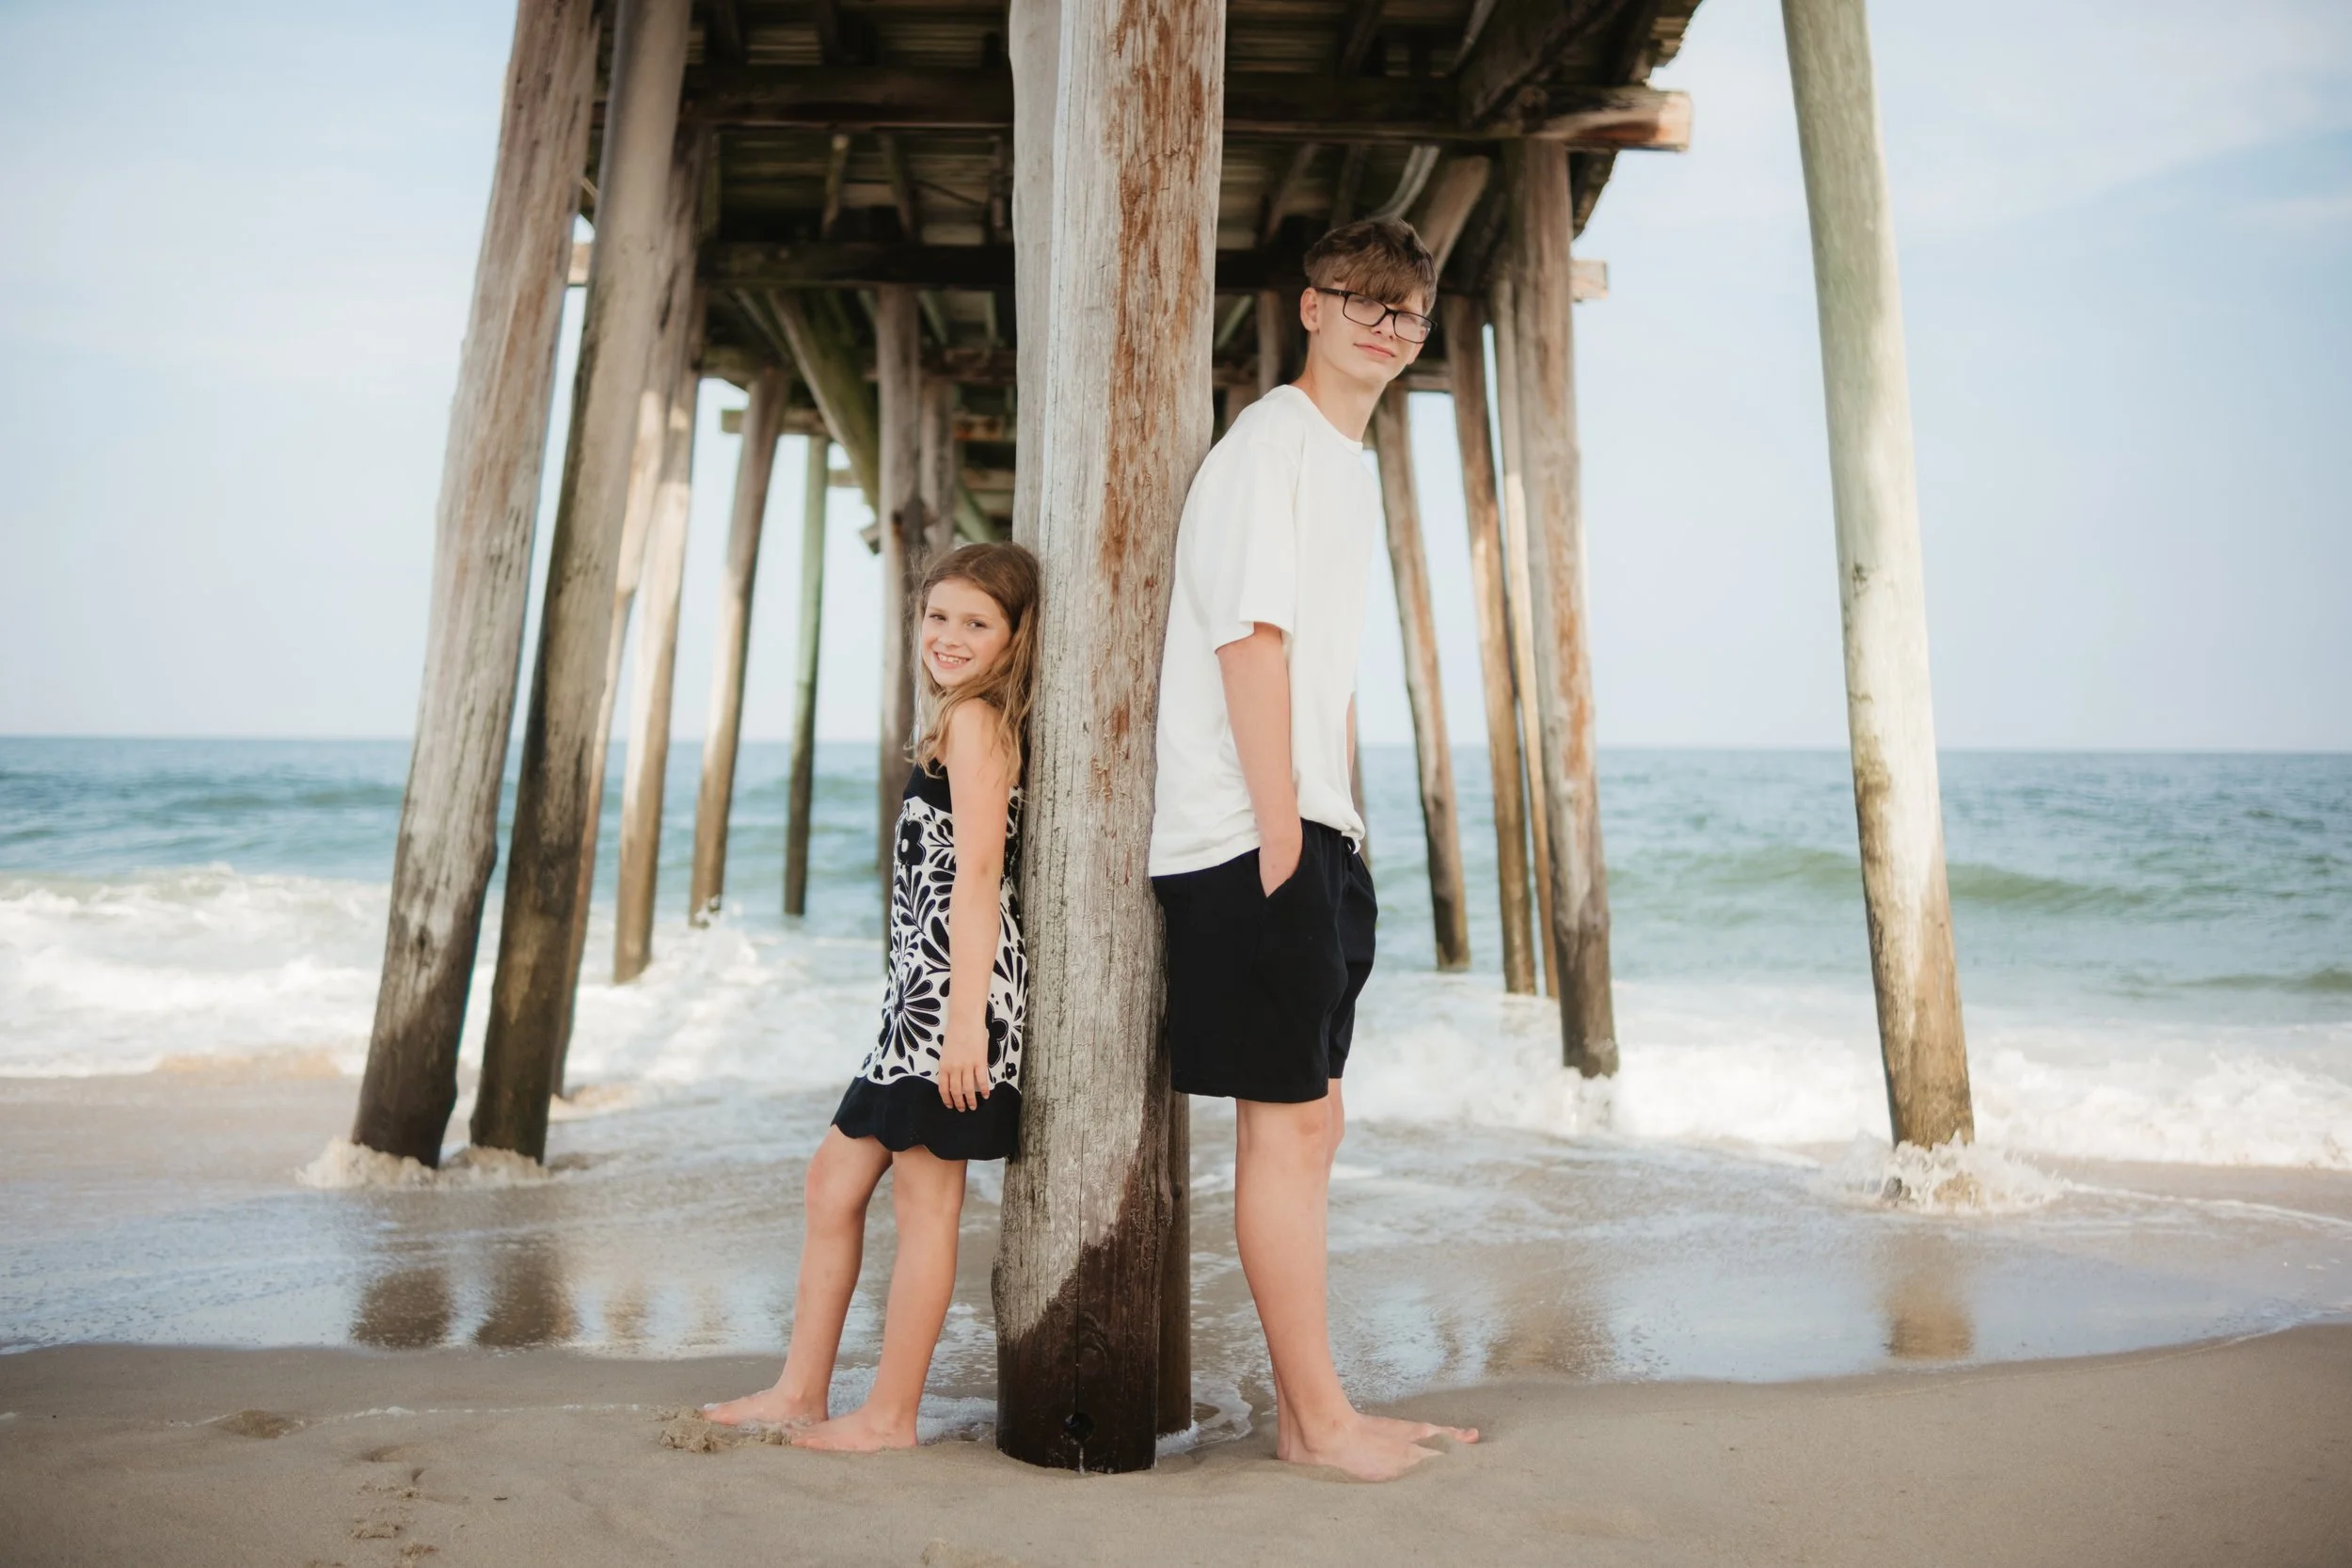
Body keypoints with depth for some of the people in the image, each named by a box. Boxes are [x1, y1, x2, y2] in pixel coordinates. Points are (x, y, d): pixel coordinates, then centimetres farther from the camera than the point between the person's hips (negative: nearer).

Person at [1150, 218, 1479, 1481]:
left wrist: (1344, 827, 18)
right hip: (1256, 836, -10)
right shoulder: (1271, 440, -7)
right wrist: (1281, 833, -19)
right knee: (1287, 1122, -4)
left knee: (1305, 1121, 12)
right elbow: (1251, 637, -16)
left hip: (1311, 831, 10)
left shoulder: (1352, 466, 22)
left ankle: (1307, 1411, 22)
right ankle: (1319, 1416, 8)